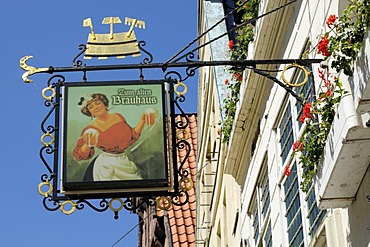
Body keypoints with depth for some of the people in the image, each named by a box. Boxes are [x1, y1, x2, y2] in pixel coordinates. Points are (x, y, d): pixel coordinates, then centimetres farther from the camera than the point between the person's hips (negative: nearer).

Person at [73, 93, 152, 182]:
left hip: (124, 163, 5)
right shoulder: (91, 130, -12)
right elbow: (79, 156, -13)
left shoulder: (118, 117, 2)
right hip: (106, 167, -5)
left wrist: (142, 120, 2)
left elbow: (132, 137, 9)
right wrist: (88, 144, -32)